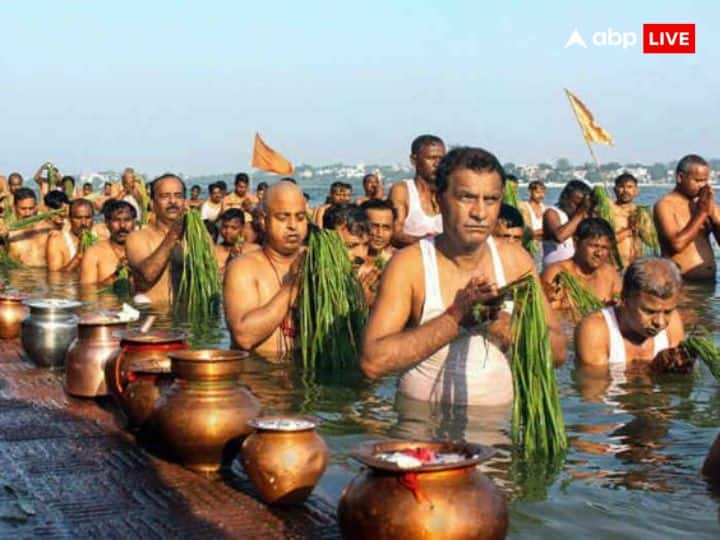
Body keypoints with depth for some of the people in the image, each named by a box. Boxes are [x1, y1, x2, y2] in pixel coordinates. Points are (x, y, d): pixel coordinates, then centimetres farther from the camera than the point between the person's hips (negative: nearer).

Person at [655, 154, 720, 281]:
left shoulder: (705, 203, 11)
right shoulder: (665, 205, -7)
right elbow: (677, 244, -19)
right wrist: (701, 213, -13)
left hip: (709, 280, 6)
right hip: (682, 282, -6)